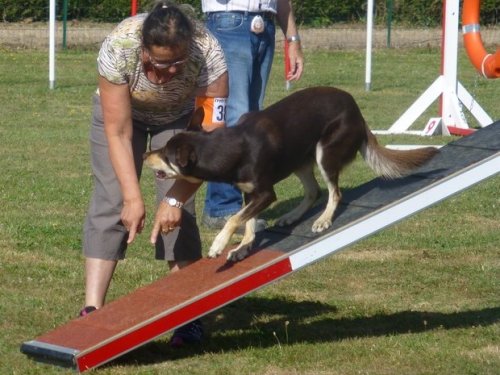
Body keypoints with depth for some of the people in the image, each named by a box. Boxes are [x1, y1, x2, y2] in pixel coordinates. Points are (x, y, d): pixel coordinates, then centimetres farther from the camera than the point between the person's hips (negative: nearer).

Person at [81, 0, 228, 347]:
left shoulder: (208, 54, -38)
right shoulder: (118, 48, -38)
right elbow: (118, 133, -30)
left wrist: (175, 199, -37)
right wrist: (133, 198, -34)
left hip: (180, 117, 0)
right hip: (121, 111, 0)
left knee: (178, 208, -14)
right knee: (111, 202, -12)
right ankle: (92, 309, -15)